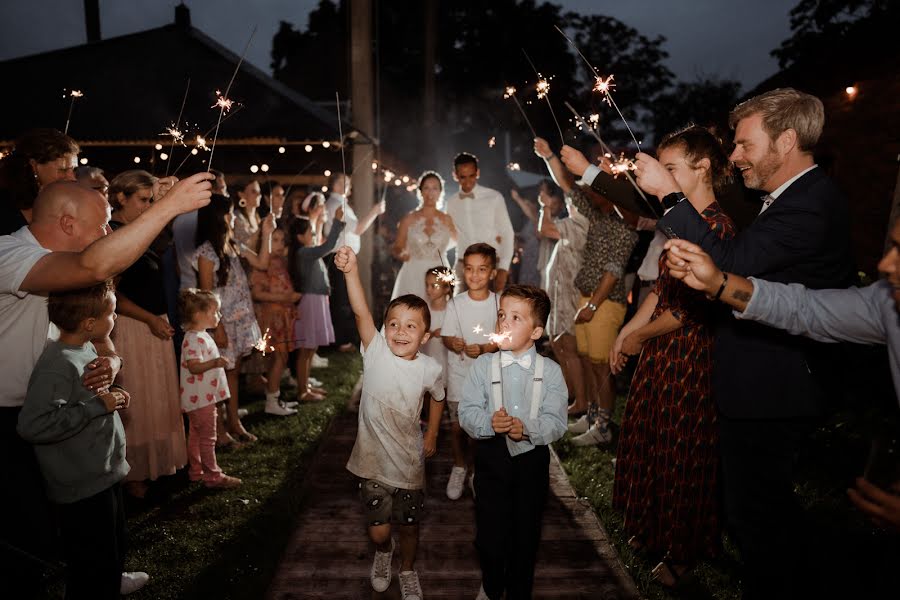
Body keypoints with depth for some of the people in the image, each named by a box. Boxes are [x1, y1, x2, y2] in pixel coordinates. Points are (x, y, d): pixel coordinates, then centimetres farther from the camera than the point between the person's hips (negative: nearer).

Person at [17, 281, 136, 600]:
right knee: (93, 570, 5)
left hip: (105, 476, 9)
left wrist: (110, 398, 3)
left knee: (113, 554, 24)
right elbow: (32, 425, -32)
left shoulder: (87, 349, 5)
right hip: (85, 489, -9)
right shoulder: (57, 365, -24)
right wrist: (98, 405, -26)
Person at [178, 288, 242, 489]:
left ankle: (196, 471, 29)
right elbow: (194, 366, -30)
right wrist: (214, 363, -42)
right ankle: (212, 476, 6)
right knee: (207, 438, -2)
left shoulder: (202, 336, 12)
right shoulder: (193, 339, -21)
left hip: (203, 397, 11)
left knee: (196, 435, 18)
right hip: (201, 398, -11)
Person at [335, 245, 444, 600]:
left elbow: (437, 398, 11)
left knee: (409, 526, 17)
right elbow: (361, 312, -32)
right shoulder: (376, 352, -15)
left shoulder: (429, 368, -11)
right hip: (373, 460, -1)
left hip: (408, 462, 1)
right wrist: (351, 271, -45)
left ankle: (408, 571, 48)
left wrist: (432, 435, 9)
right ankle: (383, 552, 45)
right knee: (378, 530, 8)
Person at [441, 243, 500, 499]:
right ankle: (459, 466, 32)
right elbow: (447, 337, -3)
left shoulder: (499, 303, -5)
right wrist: (454, 343, -26)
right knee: (457, 425, 7)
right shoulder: (456, 304, -4)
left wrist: (484, 348, -21)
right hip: (459, 372, 1)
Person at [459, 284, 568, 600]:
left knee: (526, 534, 14)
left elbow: (556, 422, -11)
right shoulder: (482, 365, -4)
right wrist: (489, 423, -29)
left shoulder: (550, 371, -5)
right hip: (492, 456, 0)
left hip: (532, 457, 0)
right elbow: (467, 411, -9)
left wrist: (527, 428, -30)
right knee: (489, 532, 9)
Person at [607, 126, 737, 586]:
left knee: (681, 453, 7)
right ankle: (654, 529, 39)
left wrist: (638, 338, -9)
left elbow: (689, 309, -21)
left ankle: (684, 552, 29)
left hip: (690, 356, -8)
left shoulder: (717, 227, -19)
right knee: (651, 441, 18)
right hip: (660, 353, 8)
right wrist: (626, 331, 7)